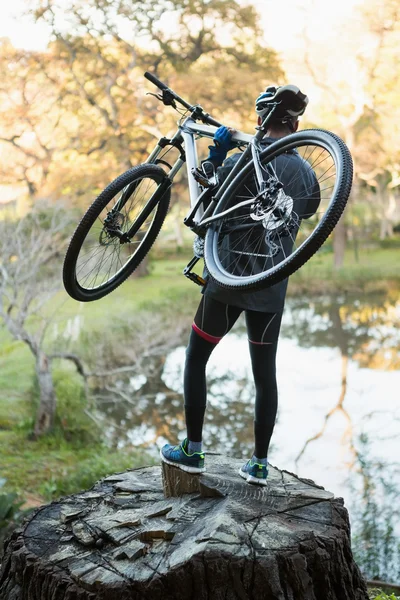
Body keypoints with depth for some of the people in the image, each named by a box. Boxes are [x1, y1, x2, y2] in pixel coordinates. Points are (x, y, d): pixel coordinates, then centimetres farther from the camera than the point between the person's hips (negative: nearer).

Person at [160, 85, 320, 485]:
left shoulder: (241, 161, -10)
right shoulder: (306, 173, 3)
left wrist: (214, 157, -4)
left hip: (228, 282, -4)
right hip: (272, 290, 4)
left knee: (195, 360, 13)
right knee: (265, 374, 12)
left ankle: (192, 451, 15)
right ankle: (259, 464, 17)